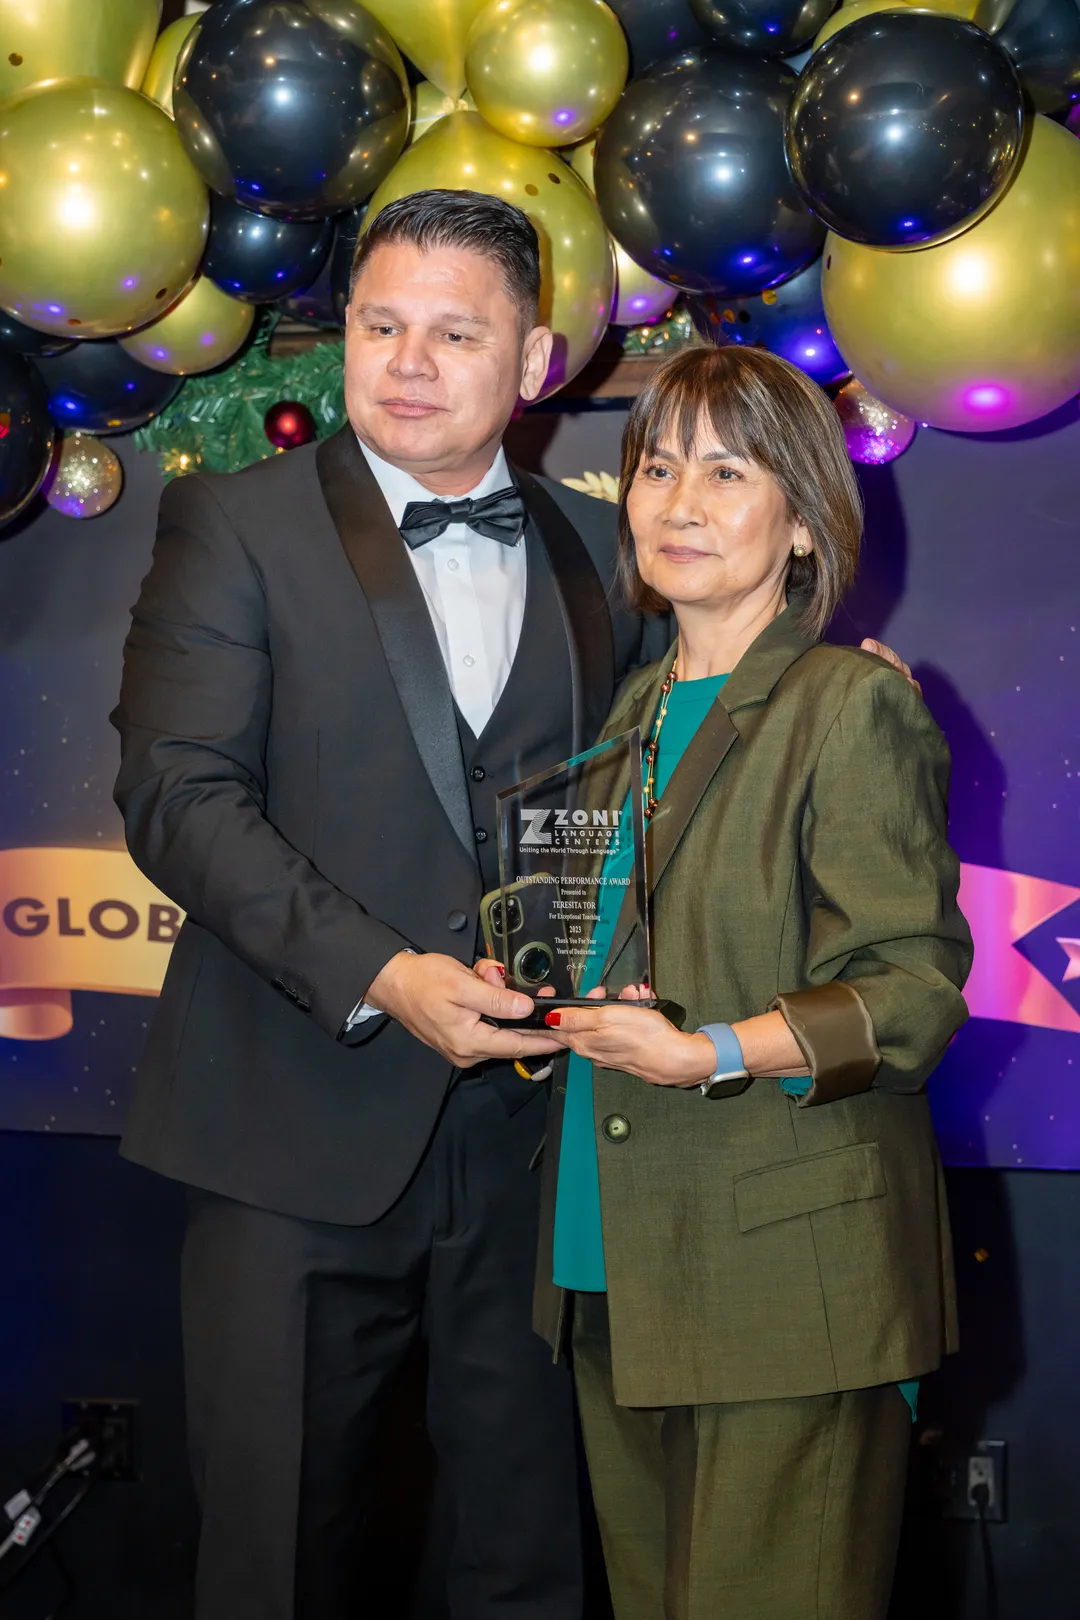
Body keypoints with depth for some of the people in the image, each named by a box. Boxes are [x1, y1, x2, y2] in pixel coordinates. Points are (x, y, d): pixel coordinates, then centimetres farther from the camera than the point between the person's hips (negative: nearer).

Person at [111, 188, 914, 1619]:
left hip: (532, 1128, 3)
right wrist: (377, 975, -19)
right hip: (307, 1123, -2)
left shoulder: (602, 550, 12)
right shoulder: (235, 524, 1)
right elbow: (176, 790, -9)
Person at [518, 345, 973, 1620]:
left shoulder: (852, 707, -9)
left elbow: (915, 989, -12)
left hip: (787, 1275, -7)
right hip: (621, 1268, 7)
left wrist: (711, 1054, -23)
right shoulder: (638, 709, 15)